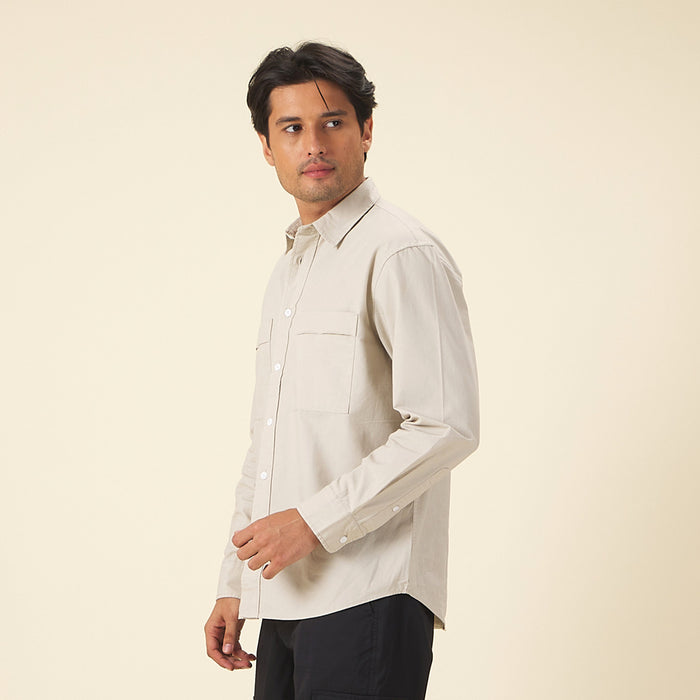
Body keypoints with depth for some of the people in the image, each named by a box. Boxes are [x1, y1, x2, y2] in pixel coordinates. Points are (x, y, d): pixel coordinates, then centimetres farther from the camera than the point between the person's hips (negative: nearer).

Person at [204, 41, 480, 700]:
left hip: (368, 597, -8)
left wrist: (314, 520, -15)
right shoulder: (287, 272, 19)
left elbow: (446, 425, -16)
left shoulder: (401, 253, -8)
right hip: (285, 598, 8)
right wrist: (234, 586, 20)